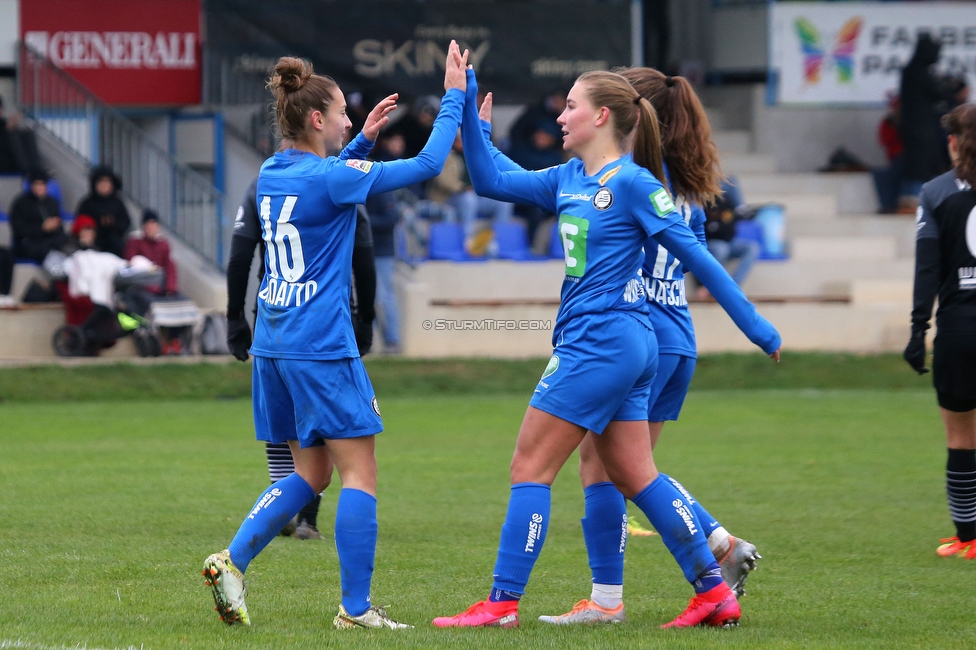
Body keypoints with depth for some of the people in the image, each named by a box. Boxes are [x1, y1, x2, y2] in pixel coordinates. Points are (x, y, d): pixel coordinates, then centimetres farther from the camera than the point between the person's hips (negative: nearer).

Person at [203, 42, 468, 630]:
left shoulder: (273, 175, 8)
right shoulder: (331, 179, -14)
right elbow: (428, 165, -11)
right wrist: (454, 97, -1)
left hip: (273, 346, 8)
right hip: (322, 348, -8)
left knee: (310, 473, 16)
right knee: (360, 475, -1)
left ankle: (232, 561, 2)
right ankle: (356, 608, -3)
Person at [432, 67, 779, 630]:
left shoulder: (633, 182, -11)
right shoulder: (569, 179, 13)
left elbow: (695, 255, -10)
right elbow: (490, 180, 17)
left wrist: (756, 326, -7)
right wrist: (467, 109, 9)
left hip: (599, 344, -9)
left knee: (531, 467, -5)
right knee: (636, 476, 11)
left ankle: (502, 603, -4)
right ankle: (715, 593, 13)